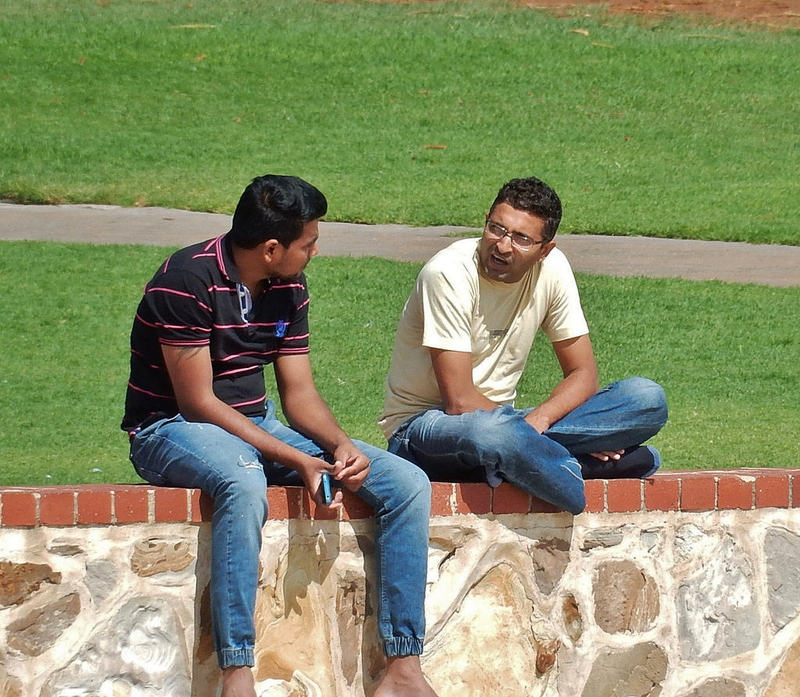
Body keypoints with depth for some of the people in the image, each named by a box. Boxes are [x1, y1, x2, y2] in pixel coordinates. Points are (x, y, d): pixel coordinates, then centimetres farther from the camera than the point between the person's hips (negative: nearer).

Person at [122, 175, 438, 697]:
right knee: (245, 484, -43)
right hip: (173, 429, -8)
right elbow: (198, 401, -21)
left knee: (407, 482, -8)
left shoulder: (289, 288, 6)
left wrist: (340, 445, -15)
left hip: (258, 426, 8)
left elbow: (298, 390, 7)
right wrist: (296, 461, -26)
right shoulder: (188, 281, -19)